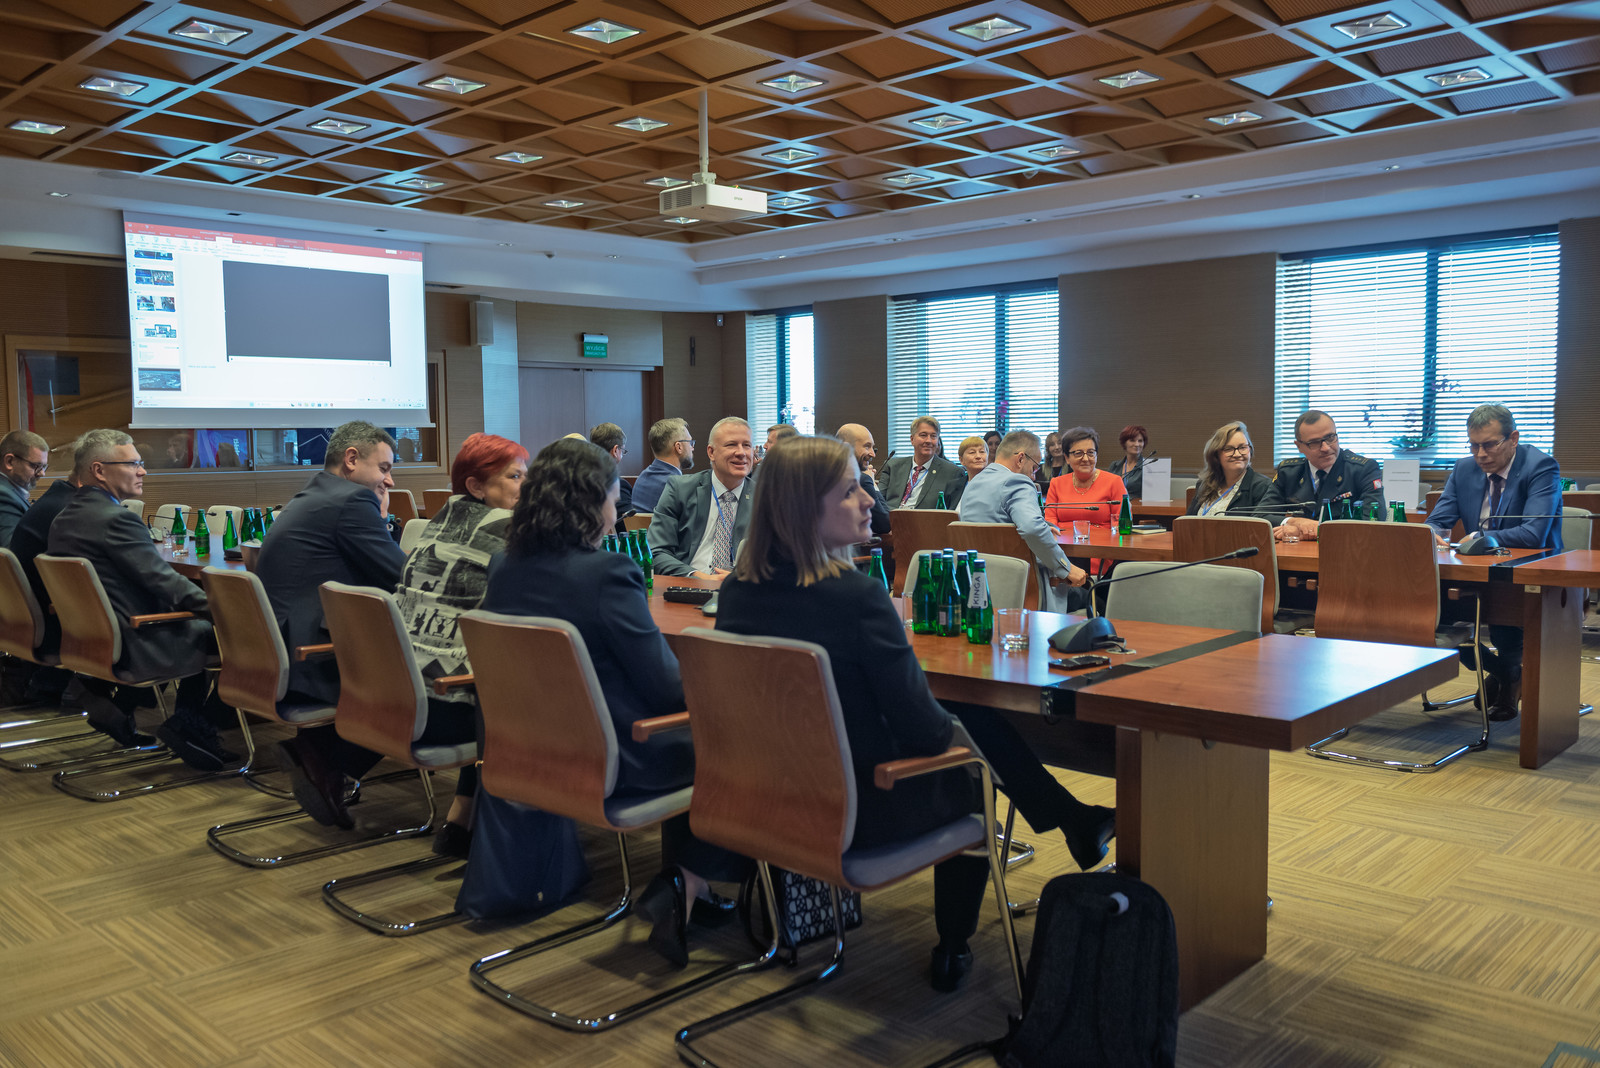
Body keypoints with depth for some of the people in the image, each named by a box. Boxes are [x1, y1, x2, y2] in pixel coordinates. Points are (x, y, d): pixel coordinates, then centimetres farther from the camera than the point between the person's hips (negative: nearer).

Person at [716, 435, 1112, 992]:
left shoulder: (735, 591, -5)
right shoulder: (858, 597, -27)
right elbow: (923, 728, -22)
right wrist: (951, 726, 3)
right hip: (862, 811, -7)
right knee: (968, 786, 26)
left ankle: (1075, 822, 36)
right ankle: (952, 951, 39)